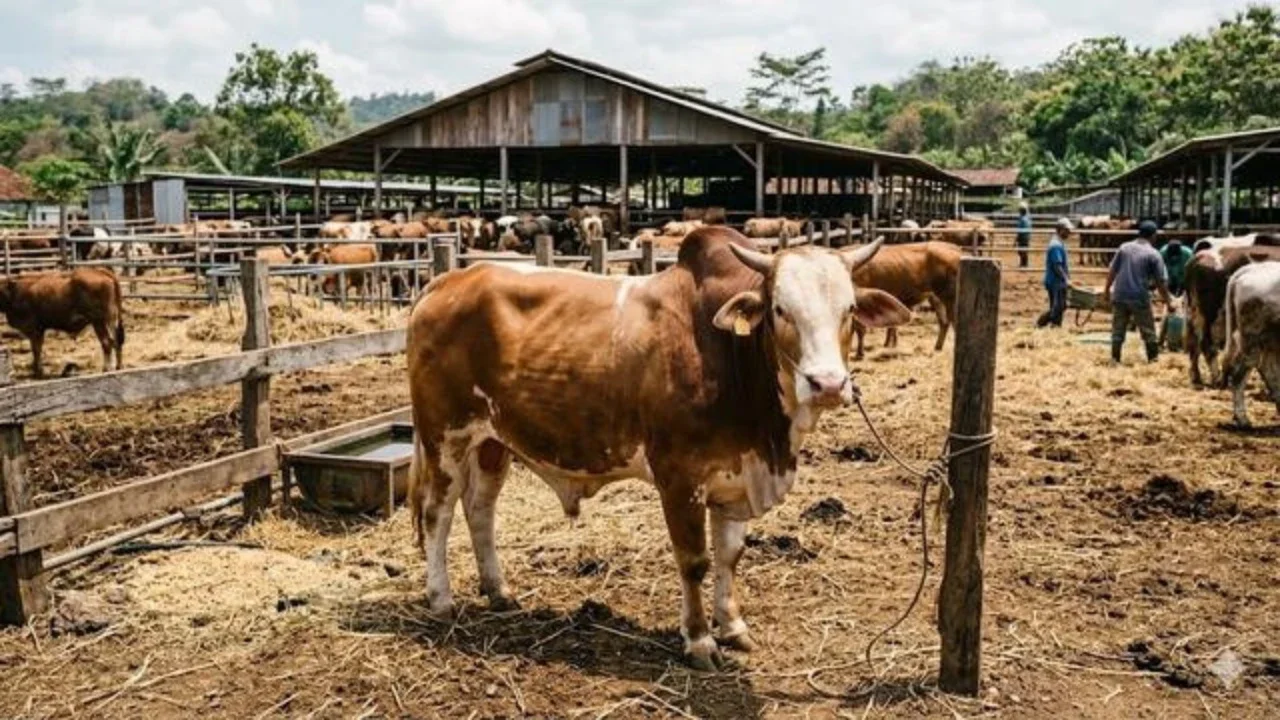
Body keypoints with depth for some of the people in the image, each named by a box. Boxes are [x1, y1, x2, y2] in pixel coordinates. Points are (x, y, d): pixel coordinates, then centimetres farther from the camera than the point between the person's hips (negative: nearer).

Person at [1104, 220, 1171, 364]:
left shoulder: (1124, 248, 5)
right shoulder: (1153, 254, -5)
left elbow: (1112, 271, 6)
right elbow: (1161, 281, -3)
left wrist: (1106, 290, 15)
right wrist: (1166, 299, 5)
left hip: (1120, 296, 3)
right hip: (1140, 298, -3)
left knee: (1118, 329, 8)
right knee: (1148, 330, 9)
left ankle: (1115, 359, 9)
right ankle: (1153, 358, 15)